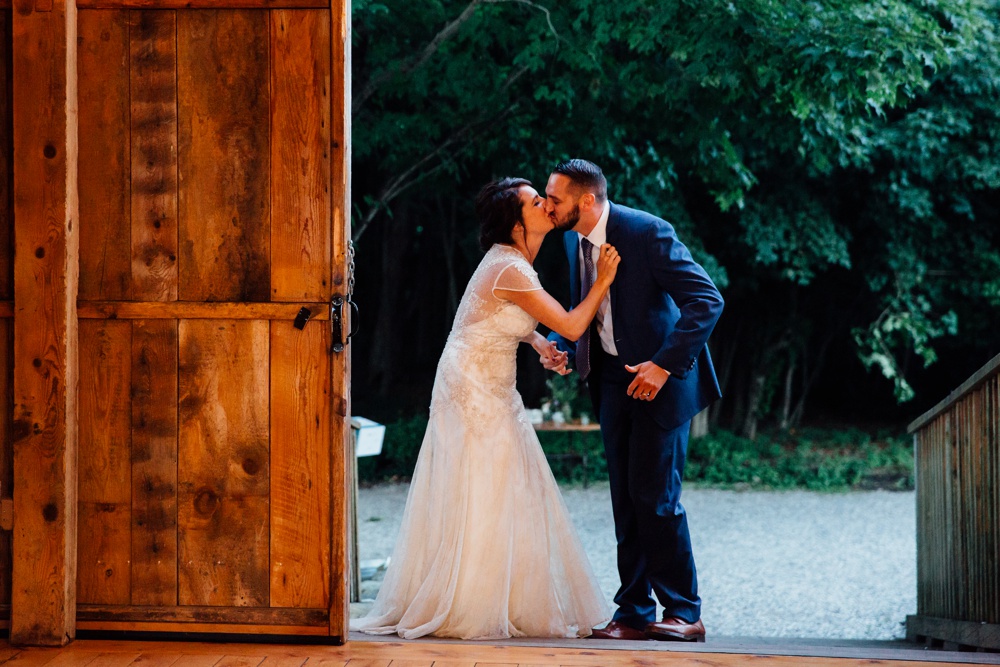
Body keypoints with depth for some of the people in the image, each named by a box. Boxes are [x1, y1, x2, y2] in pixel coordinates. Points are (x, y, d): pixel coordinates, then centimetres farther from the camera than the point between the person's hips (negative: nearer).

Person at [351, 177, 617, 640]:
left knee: (505, 494, 10)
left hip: (490, 392, 10)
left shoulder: (514, 262, 8)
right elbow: (572, 326, -21)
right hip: (473, 392, -10)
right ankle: (468, 609, 1)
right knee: (478, 500, -5)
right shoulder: (510, 270, -22)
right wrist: (602, 281, -8)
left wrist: (537, 343, 8)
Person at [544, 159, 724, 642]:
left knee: (655, 495, -9)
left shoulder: (647, 232, -21)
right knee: (625, 499, 7)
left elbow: (707, 300, -23)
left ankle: (684, 613, 1)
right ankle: (633, 614, 12)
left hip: (661, 377, -7)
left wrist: (664, 366, -26)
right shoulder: (574, 240, 3)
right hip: (613, 379, 7)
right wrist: (559, 346, -3)